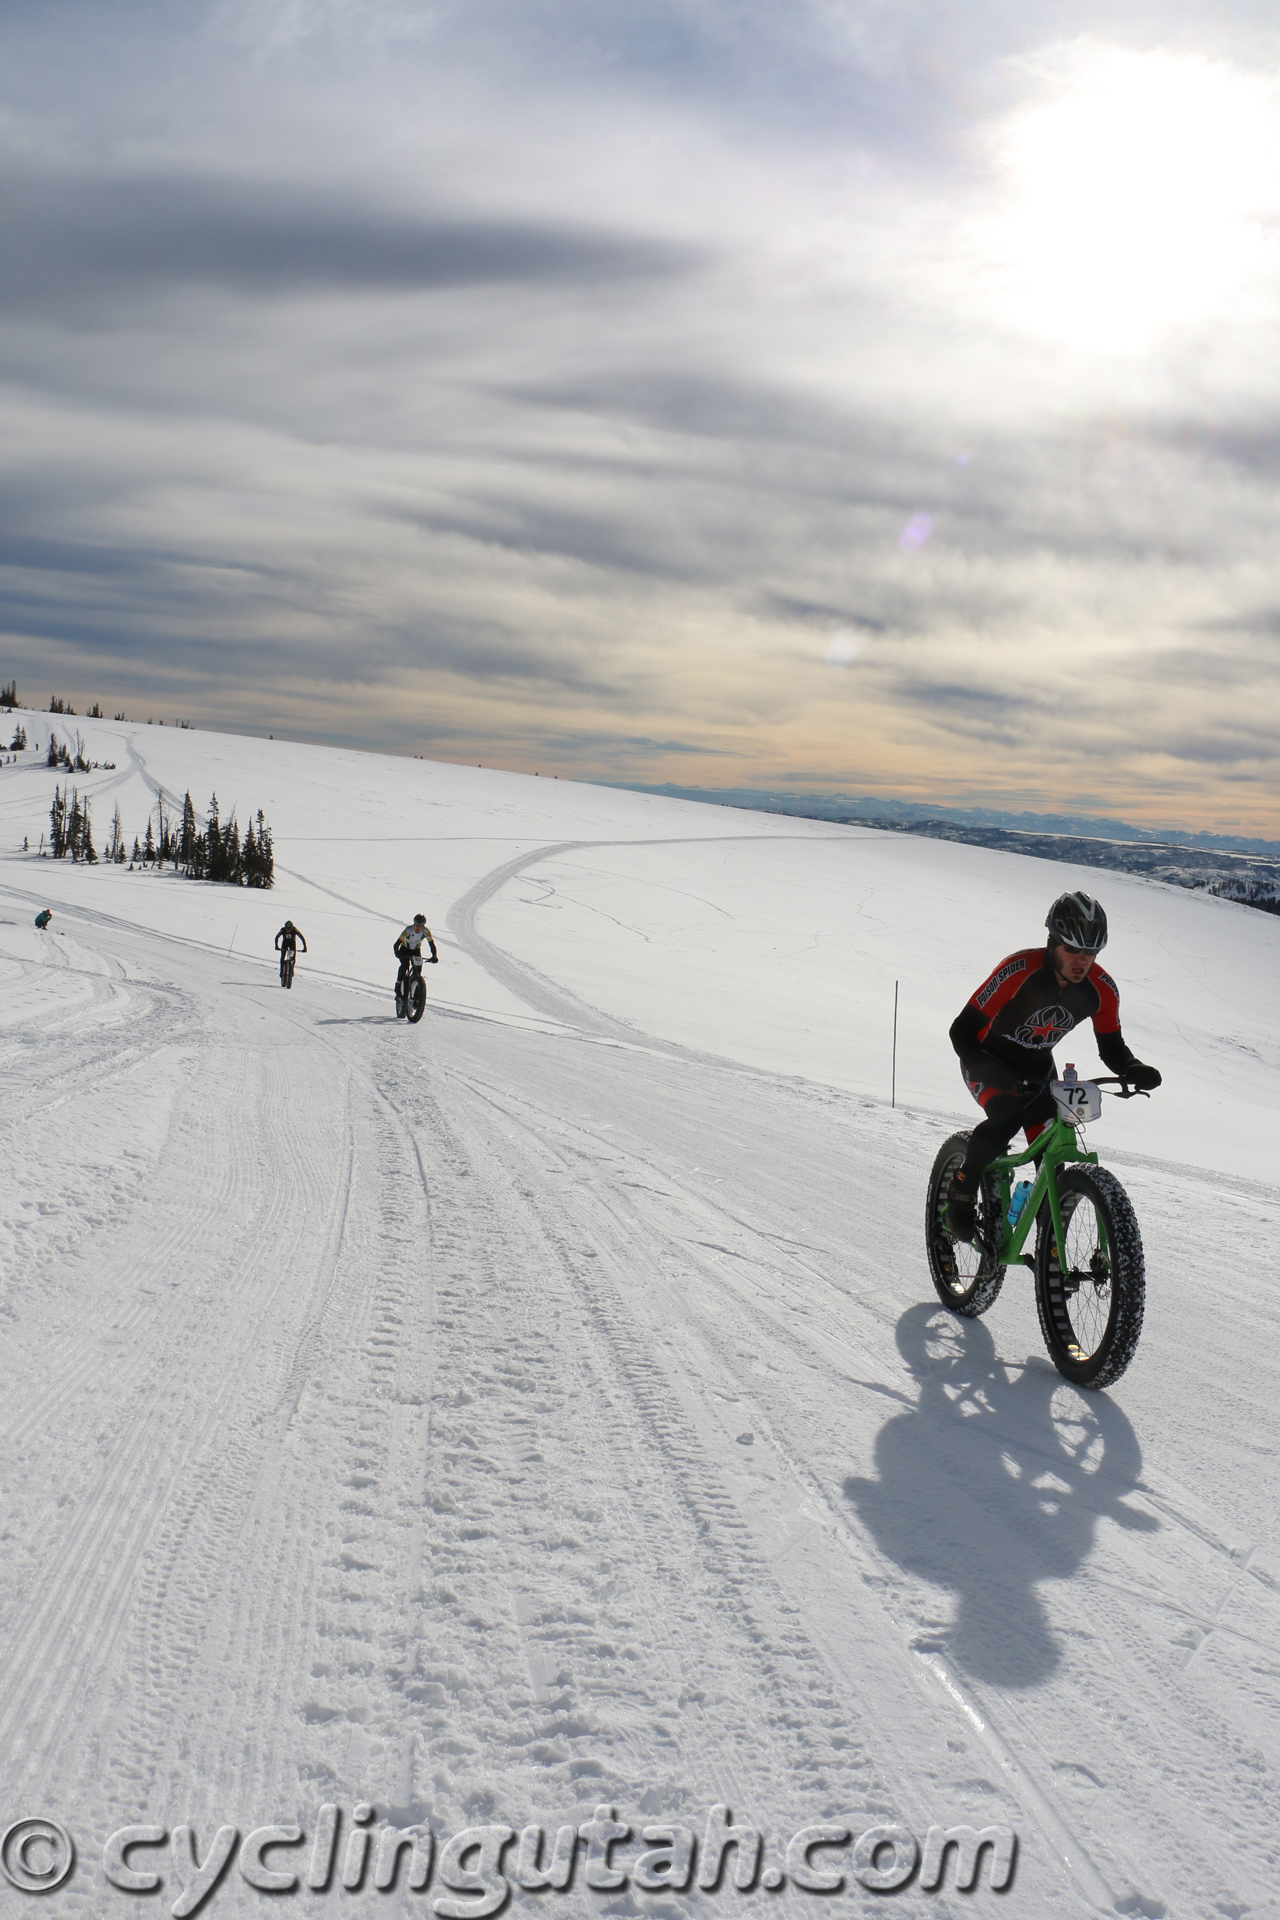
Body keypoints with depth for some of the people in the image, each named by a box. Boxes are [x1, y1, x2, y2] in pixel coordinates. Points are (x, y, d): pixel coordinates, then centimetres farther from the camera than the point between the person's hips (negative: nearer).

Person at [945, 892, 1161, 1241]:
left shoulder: (1102, 990, -18)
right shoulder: (1019, 970, -32)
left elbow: (1112, 1048, -4)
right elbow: (963, 1030, -32)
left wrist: (1134, 1069, -27)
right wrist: (989, 1072, -48)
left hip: (1038, 1068, 5)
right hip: (989, 1059, -4)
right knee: (1006, 1116, -34)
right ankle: (962, 1192, -12)